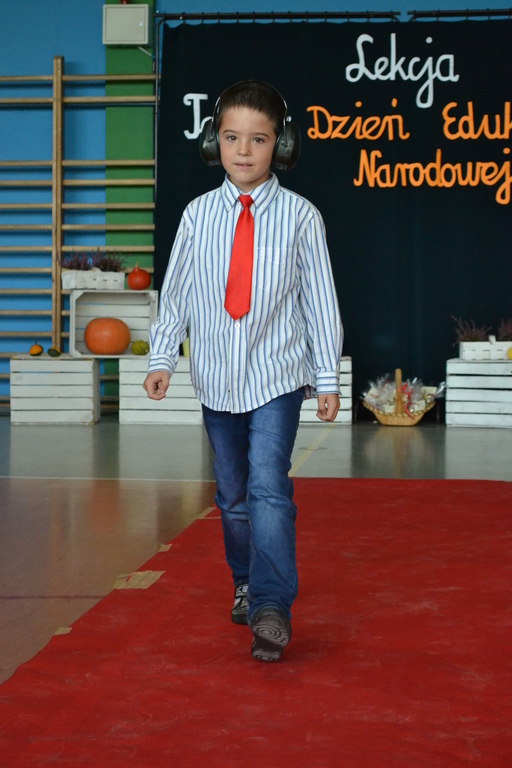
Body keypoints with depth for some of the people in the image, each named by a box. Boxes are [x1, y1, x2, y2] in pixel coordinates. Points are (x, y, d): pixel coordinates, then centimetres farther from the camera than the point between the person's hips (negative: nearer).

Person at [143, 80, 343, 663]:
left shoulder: (300, 217, -4)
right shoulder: (198, 214, 1)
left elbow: (320, 300, -1)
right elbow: (176, 292, 7)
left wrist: (328, 379, -1)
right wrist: (161, 358, 0)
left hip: (277, 376, -3)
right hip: (217, 378, 3)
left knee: (269, 487, -16)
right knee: (232, 493, 14)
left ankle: (272, 608, -14)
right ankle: (245, 584, 33)